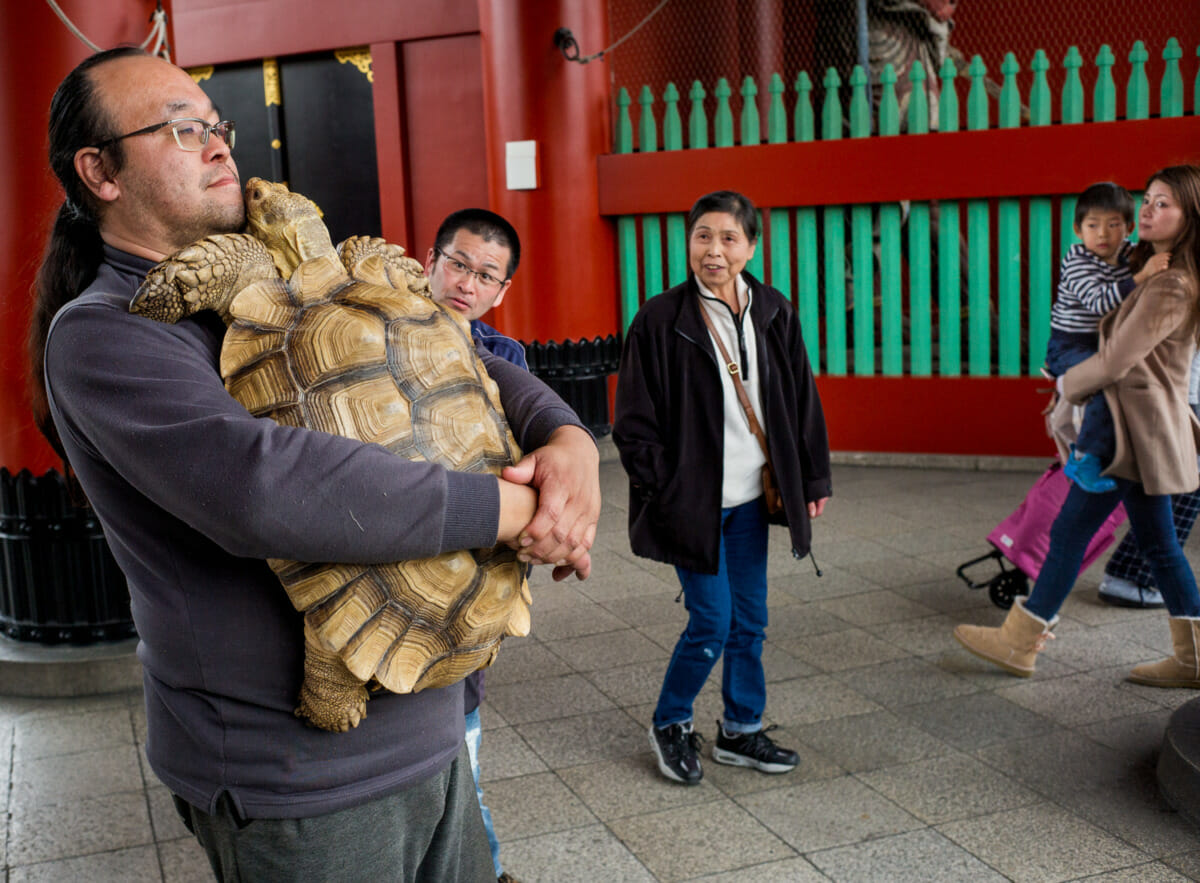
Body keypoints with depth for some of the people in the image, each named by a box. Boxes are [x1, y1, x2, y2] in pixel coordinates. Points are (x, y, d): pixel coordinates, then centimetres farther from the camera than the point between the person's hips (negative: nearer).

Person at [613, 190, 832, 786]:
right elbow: (634, 422, -8)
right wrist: (664, 491, -12)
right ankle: (670, 725, 22)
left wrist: (813, 478, 11)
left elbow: (802, 402, 11)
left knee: (749, 620, 13)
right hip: (693, 501, -5)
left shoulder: (773, 313, 4)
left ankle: (741, 731, 31)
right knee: (712, 622, -2)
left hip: (750, 497, 5)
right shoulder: (661, 320, -10)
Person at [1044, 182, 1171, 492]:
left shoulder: (1131, 254, 6)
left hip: (1107, 347, 8)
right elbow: (1098, 301, -30)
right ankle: (1084, 459, -23)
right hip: (1069, 347, -8)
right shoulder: (1076, 261, -15)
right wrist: (1141, 276, -35)